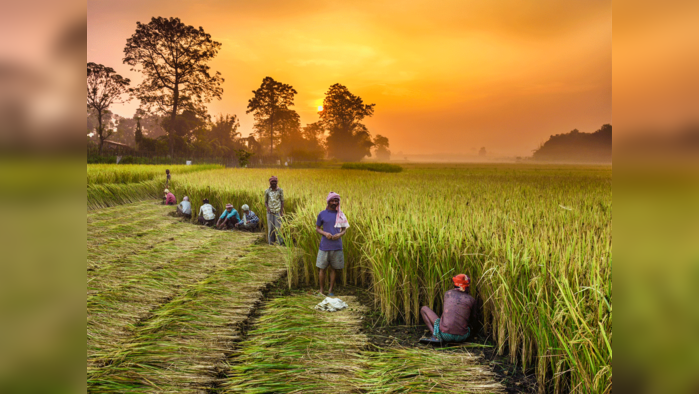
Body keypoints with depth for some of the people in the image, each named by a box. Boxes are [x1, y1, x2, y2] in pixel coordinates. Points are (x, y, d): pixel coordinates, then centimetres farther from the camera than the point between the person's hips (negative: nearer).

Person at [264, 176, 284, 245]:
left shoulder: (280, 190, -1)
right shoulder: (267, 191, 3)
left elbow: (282, 201, 0)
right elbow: (265, 202, 9)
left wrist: (281, 211, -8)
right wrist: (267, 207, -12)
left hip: (278, 211, -2)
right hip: (270, 212, 2)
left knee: (278, 226, -7)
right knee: (270, 227, 1)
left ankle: (280, 241, -5)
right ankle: (271, 242, 7)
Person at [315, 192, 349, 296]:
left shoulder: (340, 215, 6)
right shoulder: (322, 214, 2)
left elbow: (344, 229, 11)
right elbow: (317, 228, 7)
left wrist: (339, 234, -11)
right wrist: (325, 233, -13)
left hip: (337, 246, 1)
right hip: (324, 246, -1)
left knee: (334, 269, 7)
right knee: (322, 268, 3)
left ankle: (330, 290, 19)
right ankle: (321, 290, 17)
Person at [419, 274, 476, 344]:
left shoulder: (447, 294, 7)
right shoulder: (472, 299, 5)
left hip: (445, 335, -4)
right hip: (461, 337, 4)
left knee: (424, 309, 13)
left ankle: (436, 337, -4)